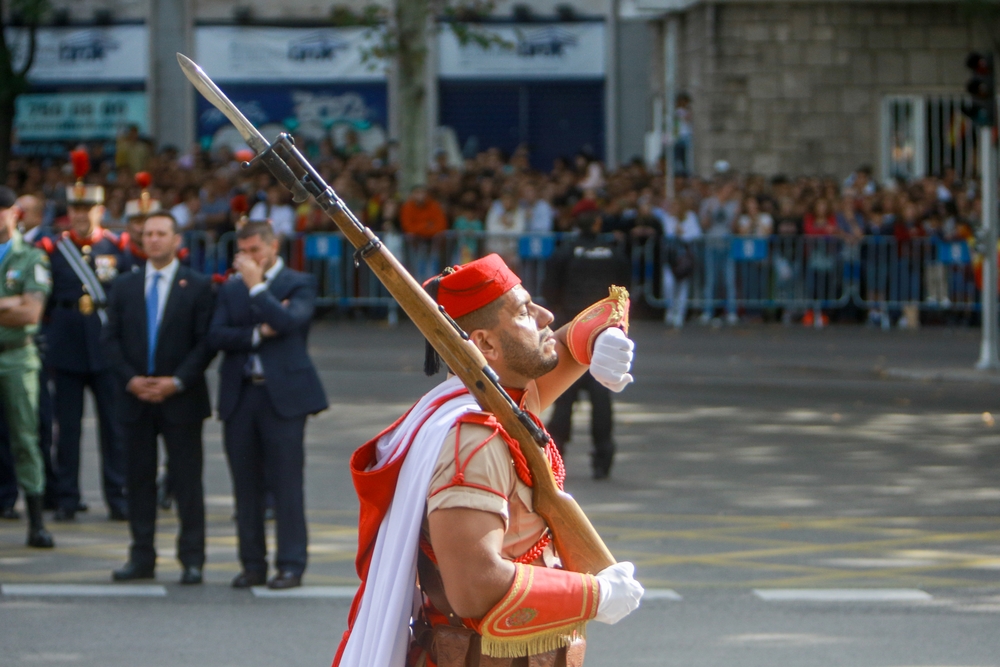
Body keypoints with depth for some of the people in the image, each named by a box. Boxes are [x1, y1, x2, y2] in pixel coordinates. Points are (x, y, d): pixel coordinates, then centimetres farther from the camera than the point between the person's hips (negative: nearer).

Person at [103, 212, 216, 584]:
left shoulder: (197, 286, 1)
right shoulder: (125, 286, 11)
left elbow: (206, 342, -3)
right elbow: (111, 339, 8)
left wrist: (177, 381, -13)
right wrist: (130, 379, -7)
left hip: (181, 400, -3)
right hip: (136, 400, 3)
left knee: (187, 480, -2)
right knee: (139, 479, 5)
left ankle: (192, 559, 2)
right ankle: (141, 558, 11)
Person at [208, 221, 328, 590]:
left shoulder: (299, 284, 2)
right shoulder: (231, 288, 14)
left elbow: (289, 321, -17)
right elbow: (216, 336, 1)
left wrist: (256, 286, -14)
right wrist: (258, 333, -10)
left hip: (283, 394, -4)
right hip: (239, 394, 4)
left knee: (286, 483, -4)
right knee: (245, 485, 6)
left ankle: (291, 565, 0)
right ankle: (252, 563, 12)